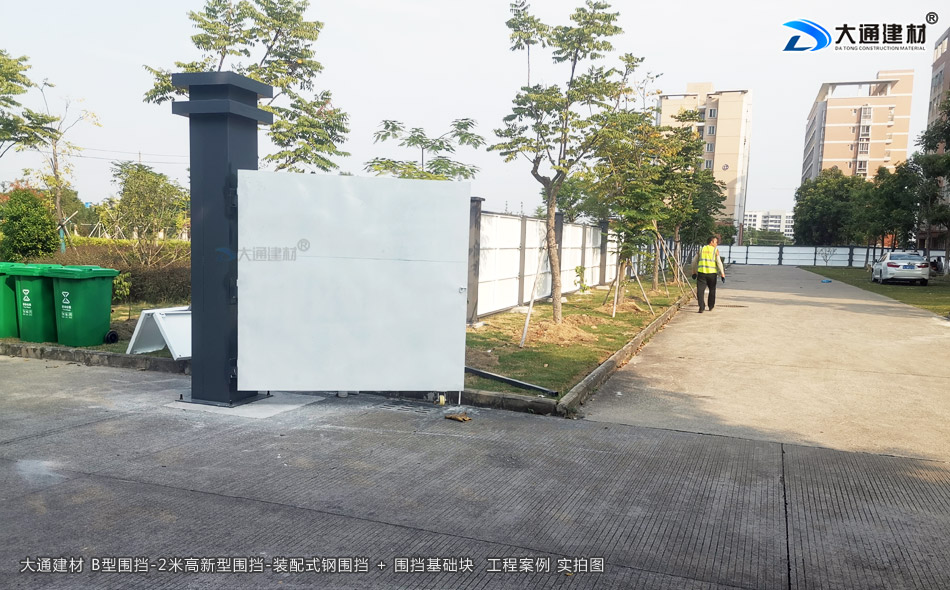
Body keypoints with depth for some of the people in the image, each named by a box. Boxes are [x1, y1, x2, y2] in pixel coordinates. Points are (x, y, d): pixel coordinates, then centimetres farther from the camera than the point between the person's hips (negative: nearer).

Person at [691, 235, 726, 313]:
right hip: (712, 273, -1)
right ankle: (711, 306, 26)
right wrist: (722, 274, -3)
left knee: (700, 290, -1)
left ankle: (701, 307, -14)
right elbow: (719, 263, -6)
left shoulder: (701, 249, 12)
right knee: (712, 290, 17)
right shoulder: (715, 250, 2)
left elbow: (694, 261, 15)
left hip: (701, 272, 1)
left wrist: (694, 272, 25)